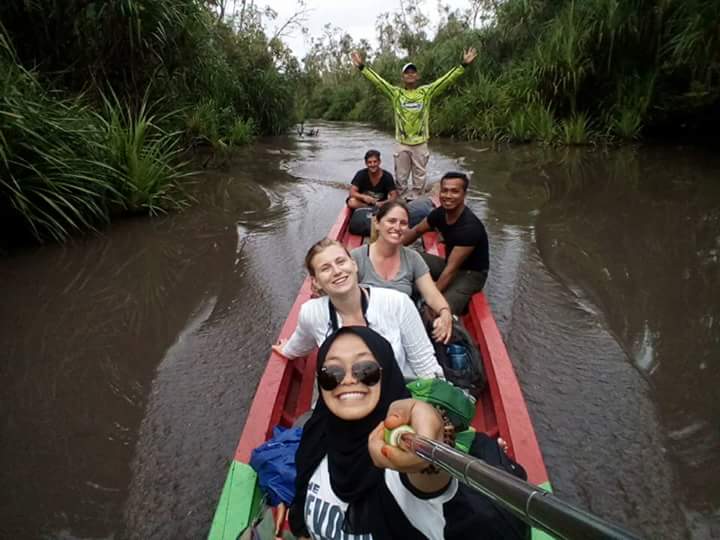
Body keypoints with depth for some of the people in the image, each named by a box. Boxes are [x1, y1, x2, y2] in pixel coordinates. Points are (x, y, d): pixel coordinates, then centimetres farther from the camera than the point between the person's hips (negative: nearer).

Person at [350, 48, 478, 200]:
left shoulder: (426, 91, 2)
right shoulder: (395, 93, 2)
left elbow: (447, 79, -1)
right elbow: (378, 80, -3)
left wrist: (463, 65, -9)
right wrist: (362, 66, -11)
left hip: (420, 143, 0)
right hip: (402, 144, 0)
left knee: (419, 177, 9)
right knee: (401, 177, 9)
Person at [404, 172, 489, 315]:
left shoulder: (470, 227, -29)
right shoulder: (440, 213, -7)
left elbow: (451, 269, -30)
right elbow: (416, 231, 10)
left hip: (471, 274, -7)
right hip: (450, 264, 8)